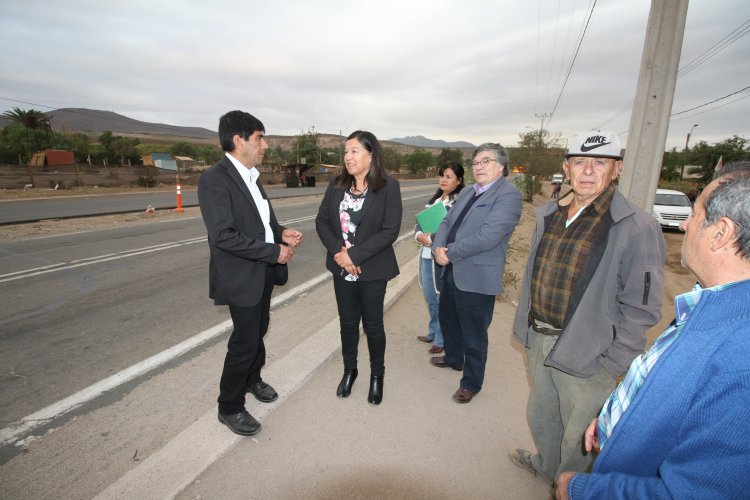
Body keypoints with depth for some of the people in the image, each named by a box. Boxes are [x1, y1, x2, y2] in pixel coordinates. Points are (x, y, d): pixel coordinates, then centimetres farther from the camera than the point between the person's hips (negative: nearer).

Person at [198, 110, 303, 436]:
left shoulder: (251, 177, 9)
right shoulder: (215, 179, -19)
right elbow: (222, 236, -26)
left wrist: (281, 233, -2)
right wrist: (273, 251, -23)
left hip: (263, 271, 8)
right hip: (241, 275, -8)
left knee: (258, 330, 22)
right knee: (244, 341, 3)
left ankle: (252, 378, 46)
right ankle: (229, 408, 25)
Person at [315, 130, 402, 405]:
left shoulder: (389, 186, -11)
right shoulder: (336, 185, 2)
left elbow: (390, 230, -17)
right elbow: (321, 220, 1)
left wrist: (354, 254, -20)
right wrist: (337, 252, -14)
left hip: (372, 270, -3)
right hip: (342, 268, 4)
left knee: (373, 324, 12)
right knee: (347, 322, 17)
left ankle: (377, 374, 36)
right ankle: (349, 370, 40)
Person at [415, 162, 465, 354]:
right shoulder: (434, 199, 14)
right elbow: (420, 222, 14)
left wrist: (432, 239, -16)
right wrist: (420, 235, -7)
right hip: (426, 255, 7)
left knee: (443, 300, 4)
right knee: (430, 299, 19)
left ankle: (441, 340, 22)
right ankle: (433, 333, 38)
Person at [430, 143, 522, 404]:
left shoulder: (509, 195, -14)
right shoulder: (467, 192, 13)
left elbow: (488, 236, -24)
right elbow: (447, 221, 10)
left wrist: (450, 252, -17)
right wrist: (438, 247, -10)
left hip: (476, 278, -8)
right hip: (451, 272, 8)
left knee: (474, 335, 8)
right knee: (447, 320, 25)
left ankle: (471, 382, 30)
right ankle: (453, 358, 51)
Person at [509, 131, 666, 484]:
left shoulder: (637, 228, -15)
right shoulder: (548, 214, 4)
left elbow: (642, 309, -14)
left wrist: (611, 365, -14)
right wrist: (526, 325, 13)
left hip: (585, 355, -6)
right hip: (538, 340, 7)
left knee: (578, 436, 14)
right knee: (540, 415, 27)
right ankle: (546, 465, 55)